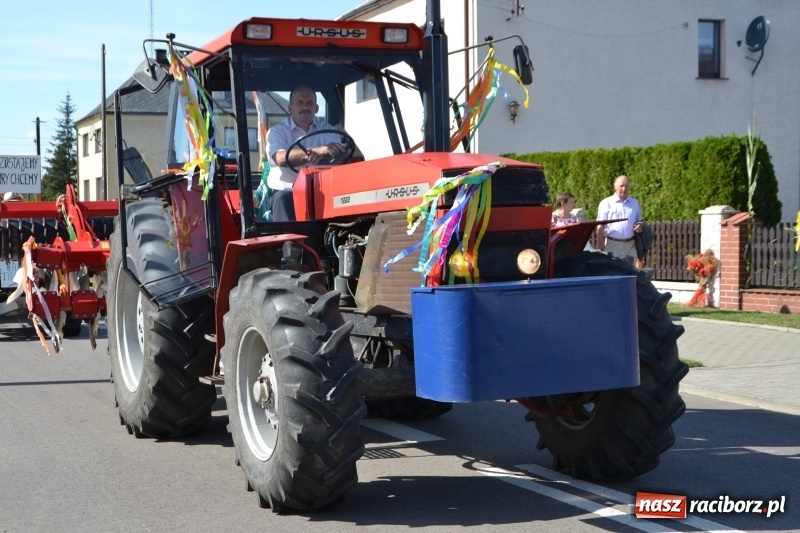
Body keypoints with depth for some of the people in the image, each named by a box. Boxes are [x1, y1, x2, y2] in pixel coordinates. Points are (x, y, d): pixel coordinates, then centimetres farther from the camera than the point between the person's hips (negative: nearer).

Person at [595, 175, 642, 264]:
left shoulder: (634, 203, 14)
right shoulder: (606, 203, 0)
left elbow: (639, 221, 25)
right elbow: (600, 227, -2)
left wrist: (639, 226, -1)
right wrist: (601, 249, -8)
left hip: (630, 245, 4)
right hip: (612, 244, -4)